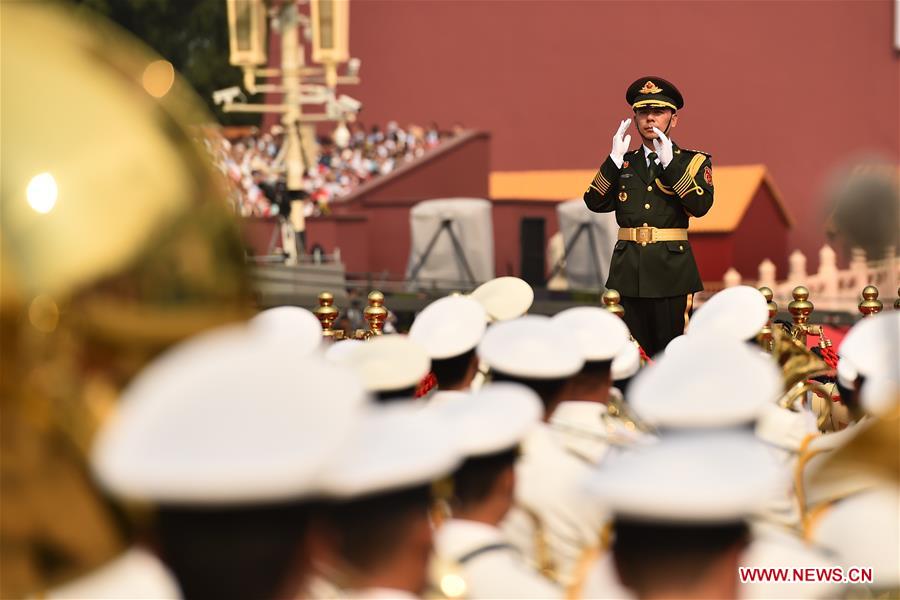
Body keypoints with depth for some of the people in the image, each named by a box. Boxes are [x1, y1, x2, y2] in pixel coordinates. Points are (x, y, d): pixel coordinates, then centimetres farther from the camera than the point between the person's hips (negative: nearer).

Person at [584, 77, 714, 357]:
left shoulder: (693, 162, 7)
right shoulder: (622, 162, 15)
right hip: (627, 271, 3)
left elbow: (701, 205, -11)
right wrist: (615, 160, -8)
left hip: (672, 270, -2)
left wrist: (669, 163, -16)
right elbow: (595, 203, 1)